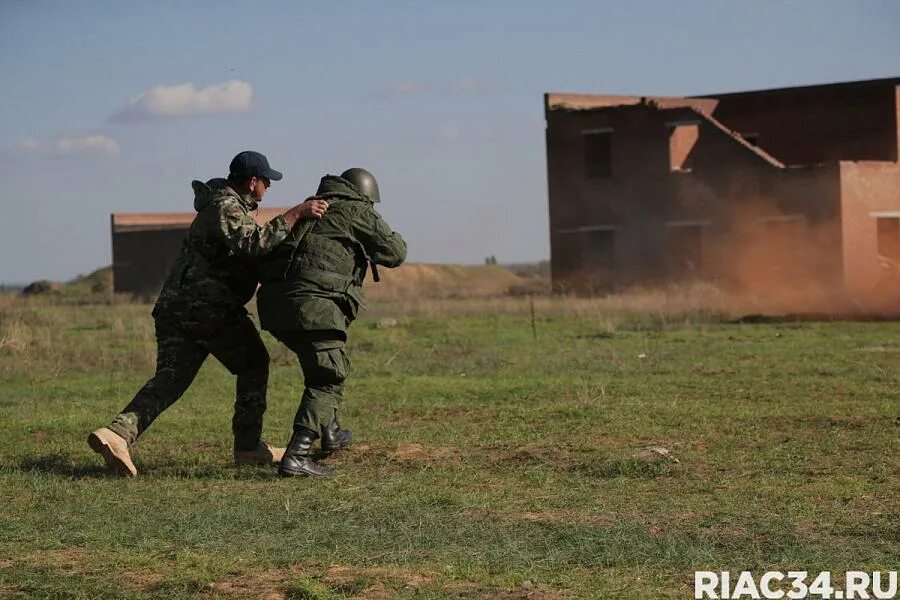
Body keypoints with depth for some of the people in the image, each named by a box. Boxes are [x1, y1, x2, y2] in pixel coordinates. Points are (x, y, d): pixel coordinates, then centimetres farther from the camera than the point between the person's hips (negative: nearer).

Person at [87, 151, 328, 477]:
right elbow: (254, 244, -28)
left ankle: (117, 434, -18)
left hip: (173, 304, 9)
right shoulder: (225, 208, -11)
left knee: (169, 379, 1)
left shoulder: (225, 203, 22)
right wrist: (296, 214, -29)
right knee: (253, 364, 10)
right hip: (210, 309, -9)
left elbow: (253, 241, 28)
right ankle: (248, 446, 12)